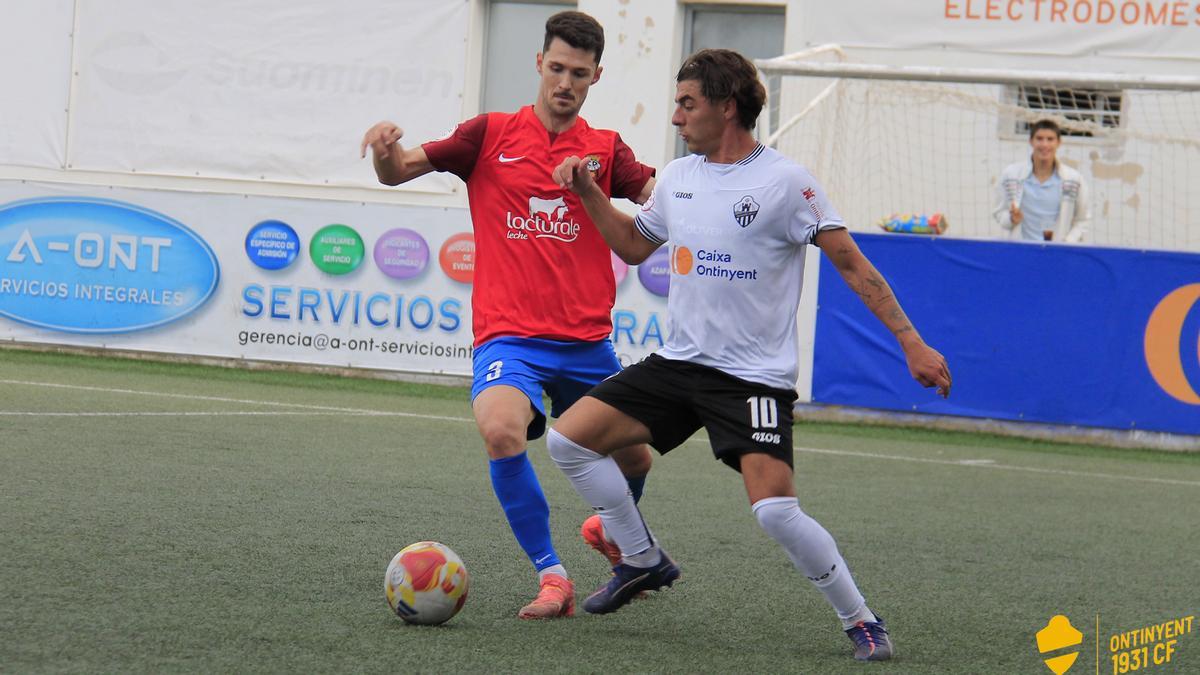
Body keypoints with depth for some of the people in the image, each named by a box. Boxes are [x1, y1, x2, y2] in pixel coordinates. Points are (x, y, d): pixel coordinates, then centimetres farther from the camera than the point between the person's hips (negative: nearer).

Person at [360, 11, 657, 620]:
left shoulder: (605, 149, 7)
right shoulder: (491, 135, 4)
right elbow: (397, 172, 1)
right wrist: (387, 147, -22)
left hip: (586, 341, 3)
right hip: (509, 335, -3)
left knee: (633, 459, 10)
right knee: (501, 431, -31)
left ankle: (615, 531, 48)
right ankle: (552, 577, -18)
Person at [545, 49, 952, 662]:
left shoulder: (784, 182, -11)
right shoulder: (678, 177, 9)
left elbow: (852, 264, -9)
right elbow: (634, 244, 27)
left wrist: (911, 342, -13)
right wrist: (587, 191, 13)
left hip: (755, 375, -7)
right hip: (678, 361, 7)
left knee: (775, 510, -23)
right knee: (568, 438, -2)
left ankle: (861, 621, -4)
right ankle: (643, 562, 15)